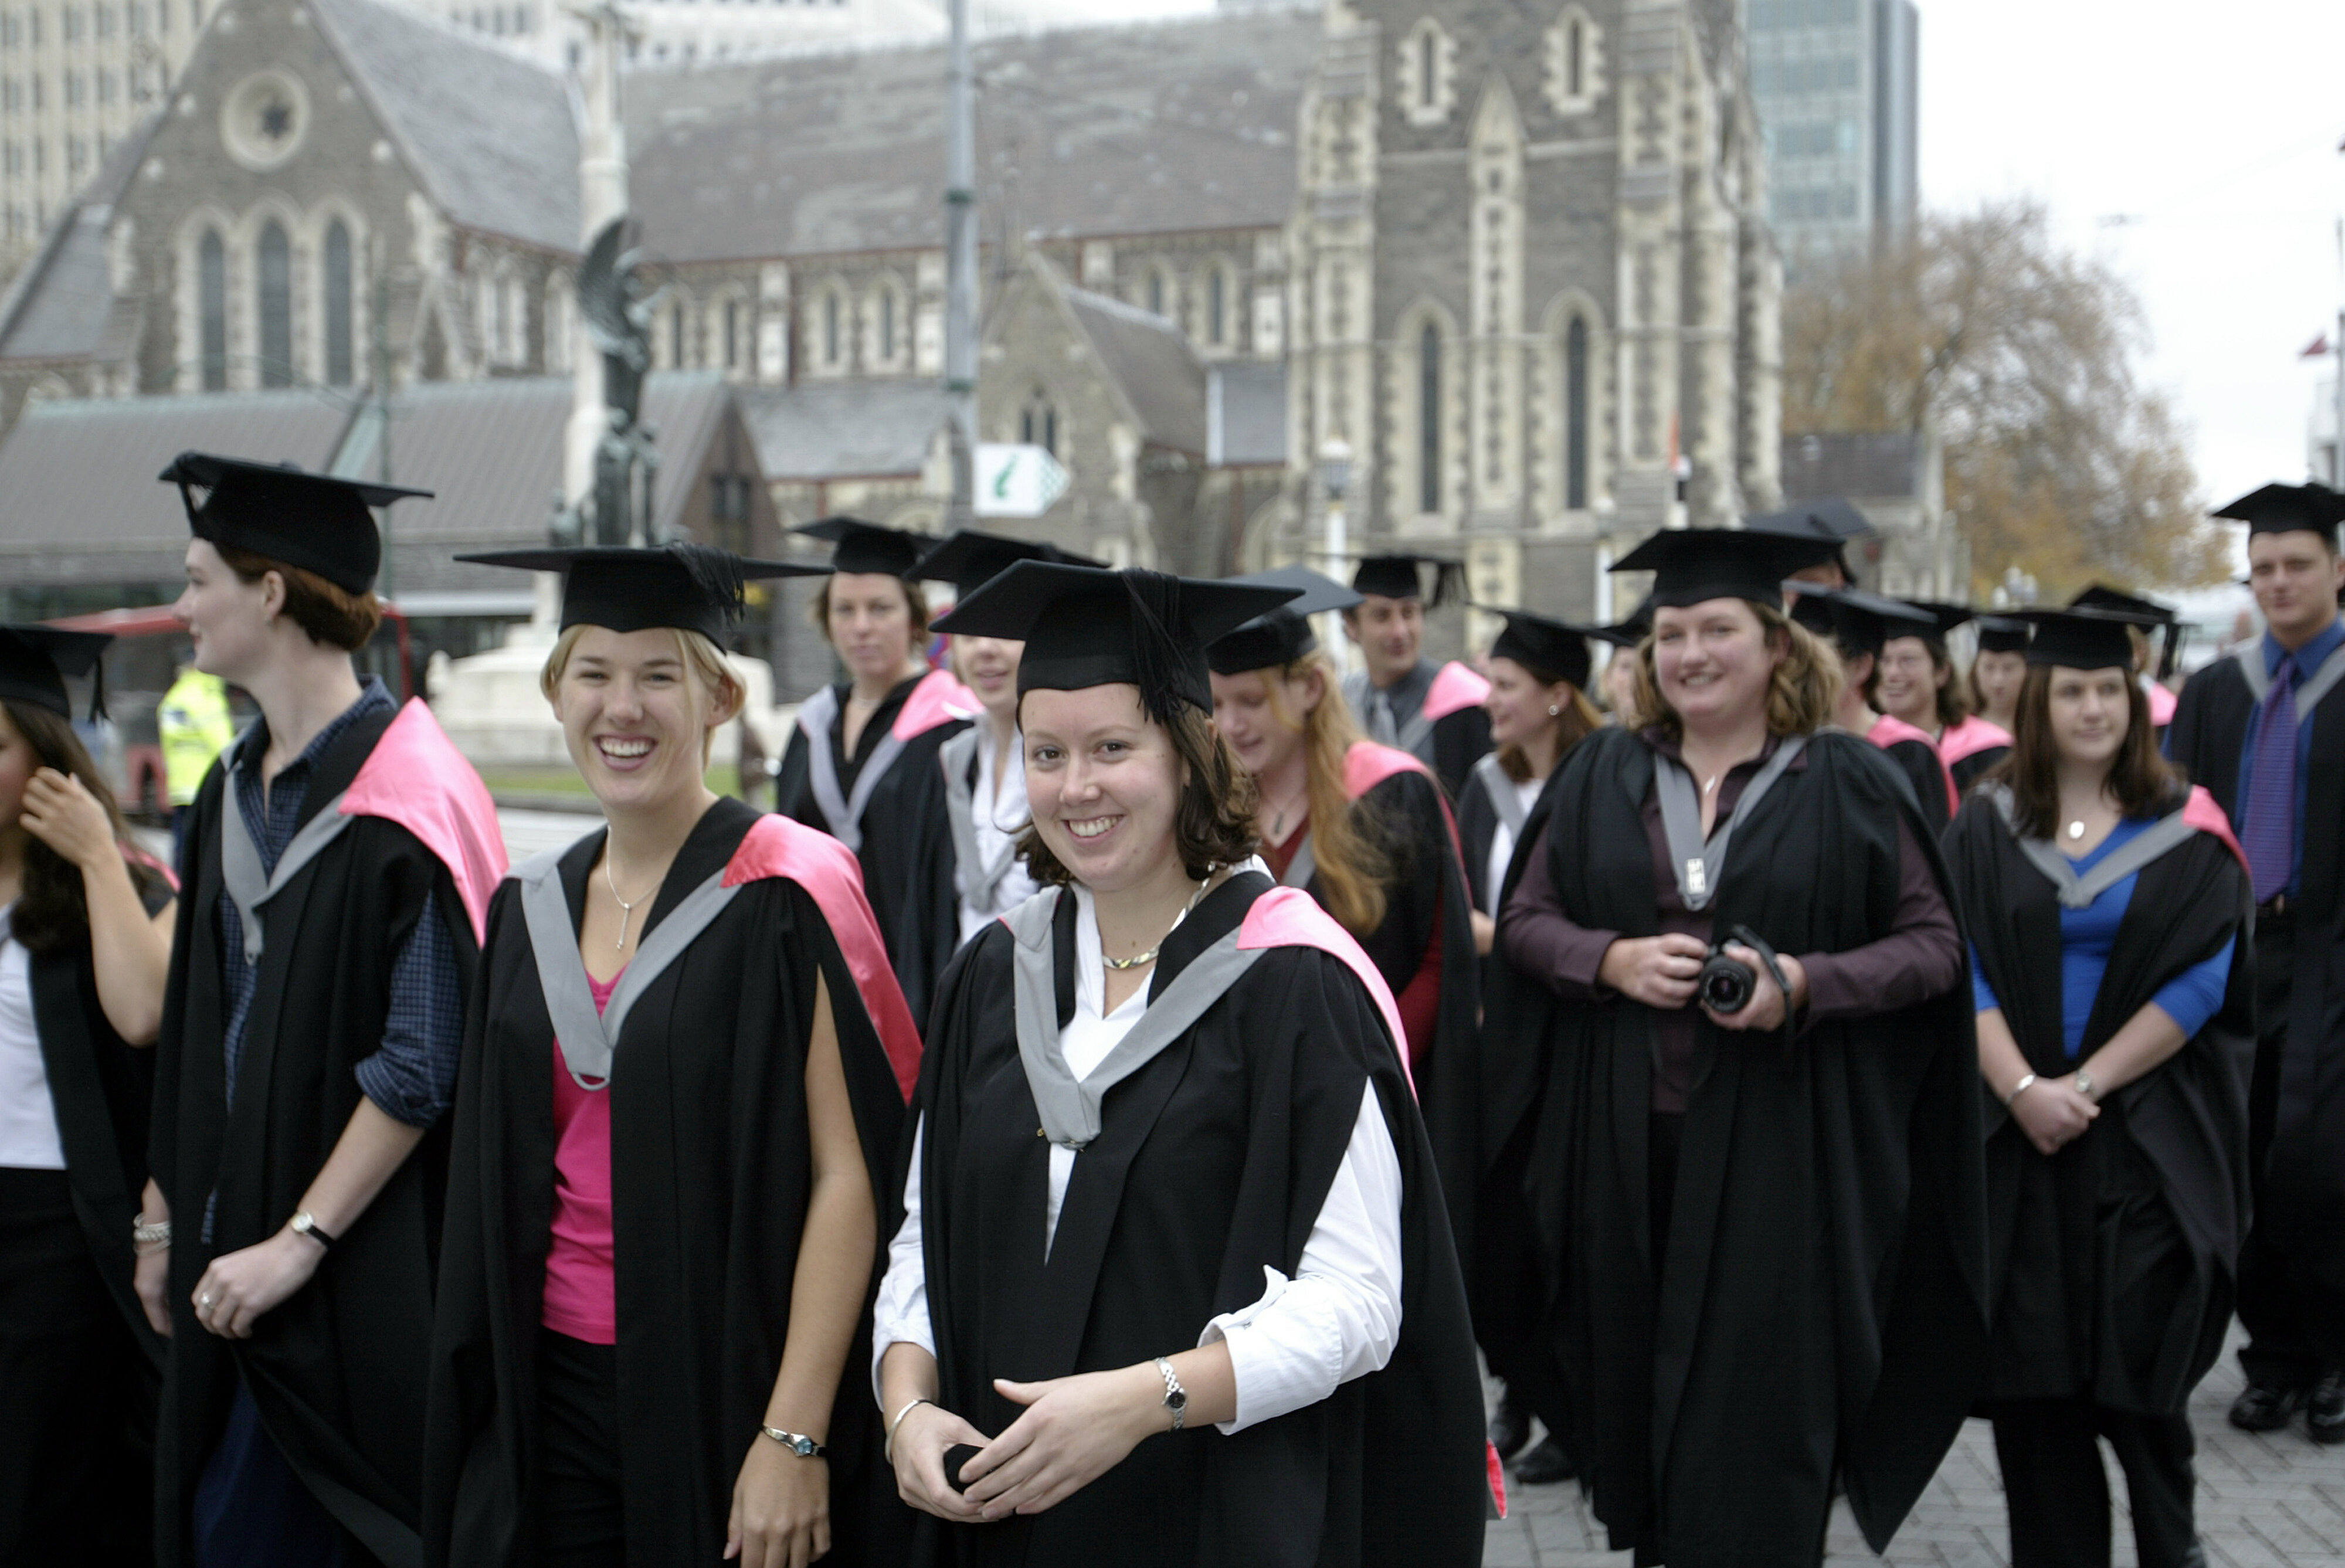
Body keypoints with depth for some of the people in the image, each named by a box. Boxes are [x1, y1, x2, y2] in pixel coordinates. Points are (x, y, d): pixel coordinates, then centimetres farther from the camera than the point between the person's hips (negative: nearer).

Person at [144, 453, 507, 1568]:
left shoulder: (403, 797, -17)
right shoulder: (235, 789, 10)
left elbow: (427, 1061, -20)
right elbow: (198, 1035, 15)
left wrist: (299, 1240, -18)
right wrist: (168, 1218, 14)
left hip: (358, 1277, -8)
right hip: (237, 1246, 8)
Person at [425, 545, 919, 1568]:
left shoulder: (787, 895, -11)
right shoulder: (530, 908, 8)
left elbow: (850, 1173, -15)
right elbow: (495, 1179, 14)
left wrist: (794, 1437, -18)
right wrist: (481, 1408, 11)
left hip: (728, 1396, -5)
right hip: (553, 1397, 5)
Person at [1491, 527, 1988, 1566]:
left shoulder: (1851, 785, 1)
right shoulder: (1601, 775, 9)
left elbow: (1931, 945, -1)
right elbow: (1524, 920, 8)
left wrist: (1803, 982, -17)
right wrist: (1613, 960, -11)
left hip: (1777, 1157, -3)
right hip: (1625, 1146, 3)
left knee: (1753, 1414, -1)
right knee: (1640, 1388, 9)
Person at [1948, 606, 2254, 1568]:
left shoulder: (2186, 830, 2)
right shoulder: (1987, 827, 5)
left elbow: (2201, 982, -5)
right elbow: (1965, 972, -1)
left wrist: (2086, 1084, -11)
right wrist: (2023, 1089, -14)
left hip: (2145, 1140, -1)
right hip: (2016, 1134, 1)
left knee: (2135, 1369, -1)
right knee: (2031, 1377, 1)